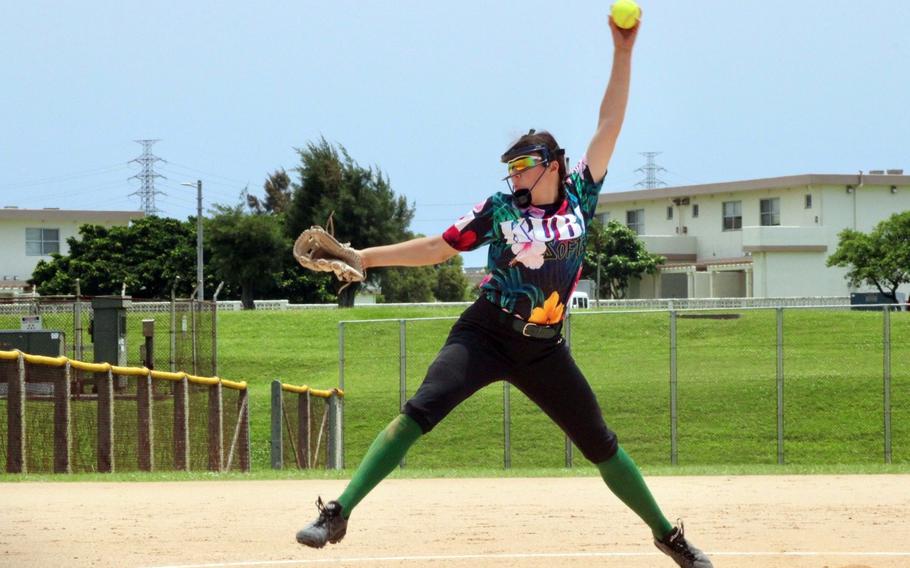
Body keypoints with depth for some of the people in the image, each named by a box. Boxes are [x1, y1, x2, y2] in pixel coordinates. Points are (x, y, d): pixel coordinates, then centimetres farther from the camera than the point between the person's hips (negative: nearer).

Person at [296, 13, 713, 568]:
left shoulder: (579, 198, 2)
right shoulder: (499, 210, 0)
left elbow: (610, 125, 1)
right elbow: (438, 247, 4)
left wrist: (623, 53, -3)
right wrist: (363, 256, -3)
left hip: (544, 349, 2)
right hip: (485, 335, -2)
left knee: (601, 443, 5)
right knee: (420, 410, -20)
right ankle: (338, 514, -23)